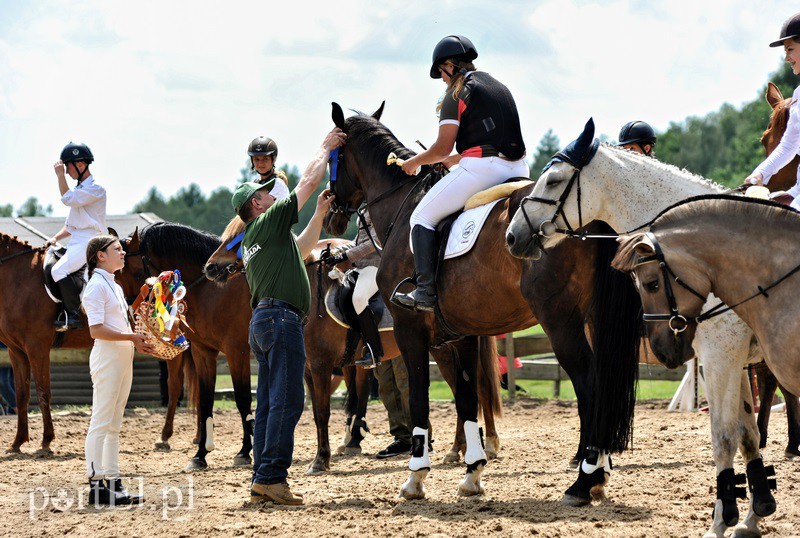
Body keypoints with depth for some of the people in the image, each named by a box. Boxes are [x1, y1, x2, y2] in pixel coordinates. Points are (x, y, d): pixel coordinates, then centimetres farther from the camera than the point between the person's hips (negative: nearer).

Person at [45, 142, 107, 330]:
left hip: (88, 242, -10)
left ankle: (73, 316, -25)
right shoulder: (79, 189, 21)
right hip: (75, 242, 10)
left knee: (59, 270, -27)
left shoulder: (96, 189, -8)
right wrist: (55, 238, 11)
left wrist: (60, 176, -13)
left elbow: (68, 199, -20)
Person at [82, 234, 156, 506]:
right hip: (107, 358, -10)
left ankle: (113, 482, 13)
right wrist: (131, 337, -20)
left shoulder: (114, 286, 18)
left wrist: (138, 341, 9)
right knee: (101, 422, -9)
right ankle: (96, 484, -9)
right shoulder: (97, 286, -10)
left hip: (123, 358, 10)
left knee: (114, 424, 10)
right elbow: (97, 330, -19)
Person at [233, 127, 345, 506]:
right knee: (287, 401, -13)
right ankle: (271, 477, -19)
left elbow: (302, 249, 38)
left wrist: (320, 214, 32)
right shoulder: (269, 223, -2)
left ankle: (262, 481, 4)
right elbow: (309, 182, -1)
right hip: (281, 316, -10)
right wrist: (325, 148, 11)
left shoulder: (252, 242, 25)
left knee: (269, 405, 7)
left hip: (265, 321, 10)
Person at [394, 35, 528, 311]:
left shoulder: (457, 94, -1)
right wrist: (452, 160, 34)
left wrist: (414, 163, 13)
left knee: (423, 216, 1)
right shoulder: (500, 88, 24)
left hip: (481, 169, -8)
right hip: (517, 170, 8)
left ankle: (426, 292, -11)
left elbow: (443, 148, -5)